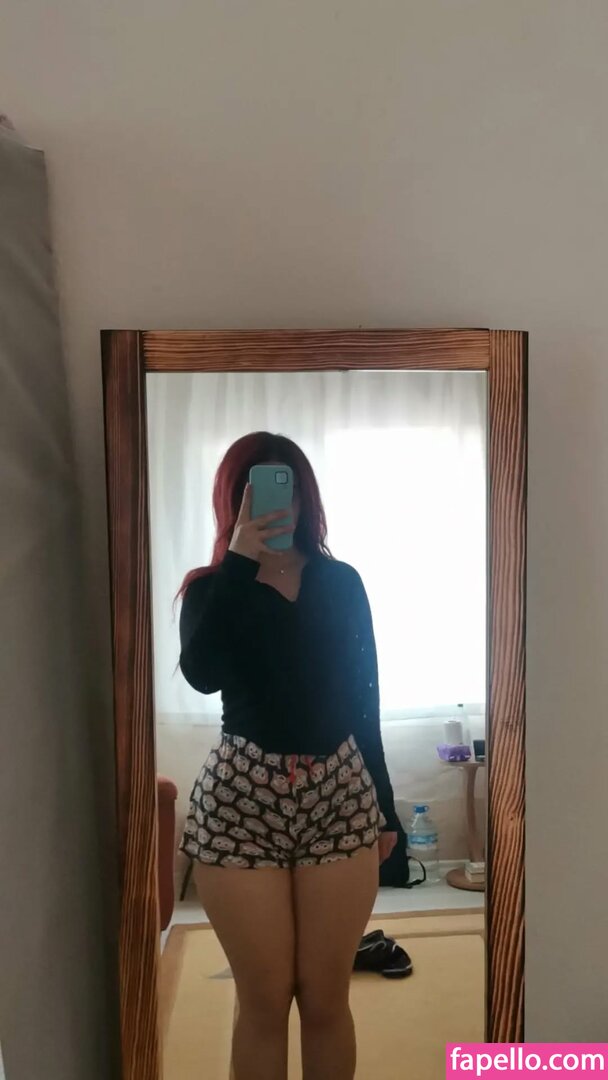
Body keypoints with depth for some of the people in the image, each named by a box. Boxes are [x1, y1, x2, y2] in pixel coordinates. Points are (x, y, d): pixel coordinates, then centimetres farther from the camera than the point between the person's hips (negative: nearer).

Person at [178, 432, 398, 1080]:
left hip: (340, 795, 2)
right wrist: (240, 559, -20)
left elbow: (363, 698, 9)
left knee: (326, 1000, 10)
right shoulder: (212, 588, 0)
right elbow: (202, 675, -22)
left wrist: (384, 805, 10)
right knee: (264, 1002, 9)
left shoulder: (341, 583, 5)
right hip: (242, 798, -1)